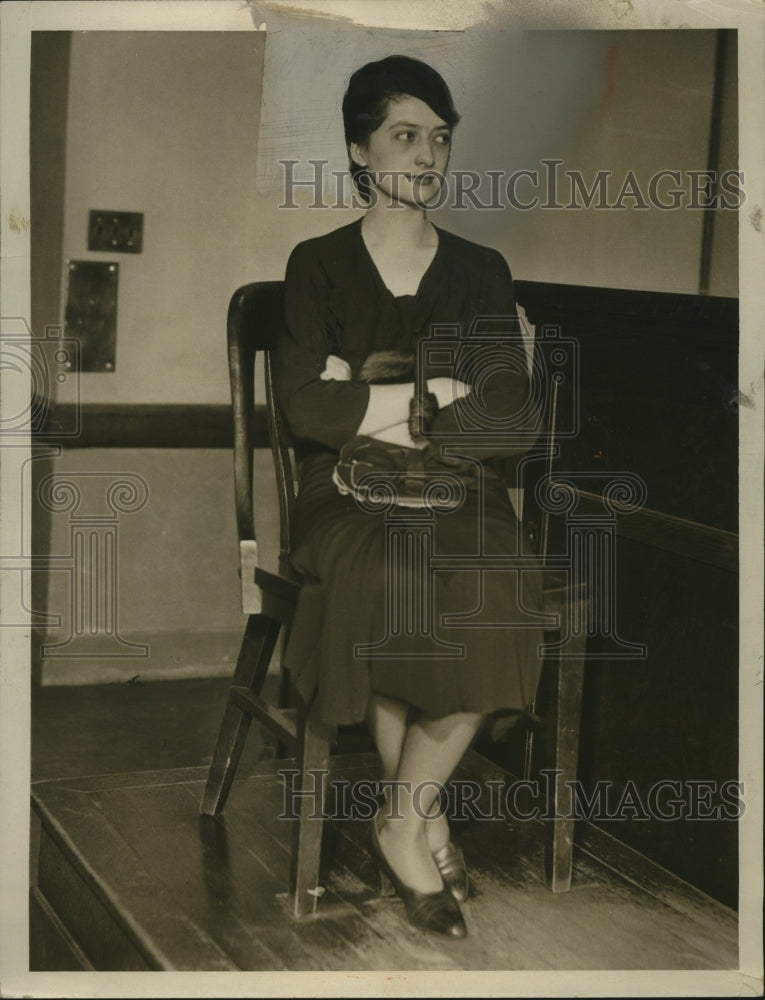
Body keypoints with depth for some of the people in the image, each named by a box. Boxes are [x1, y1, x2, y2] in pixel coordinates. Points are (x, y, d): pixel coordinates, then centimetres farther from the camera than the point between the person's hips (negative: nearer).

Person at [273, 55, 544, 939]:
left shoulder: (480, 272, 12)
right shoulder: (318, 265, 7)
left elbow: (507, 420, -1)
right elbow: (305, 407, -9)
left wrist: (371, 412, -7)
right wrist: (437, 389, -7)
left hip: (458, 490, 2)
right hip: (350, 498, -1)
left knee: (486, 600, -32)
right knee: (393, 592, -34)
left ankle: (402, 823, -12)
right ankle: (425, 817, -12)